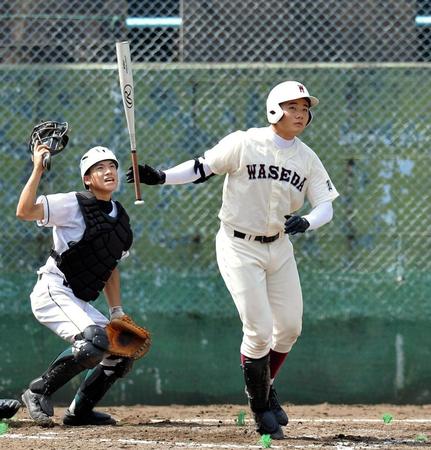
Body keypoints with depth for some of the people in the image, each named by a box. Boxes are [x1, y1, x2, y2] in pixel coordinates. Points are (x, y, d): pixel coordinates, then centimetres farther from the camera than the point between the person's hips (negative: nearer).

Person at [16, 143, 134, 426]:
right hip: (53, 292, -9)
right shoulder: (74, 206, -10)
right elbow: (25, 211, -24)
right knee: (96, 342, -29)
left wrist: (117, 312, 15)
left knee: (122, 354, 6)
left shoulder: (121, 219, 13)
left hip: (80, 304, 9)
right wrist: (38, 170, -27)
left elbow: (110, 268, 22)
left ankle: (80, 411, 17)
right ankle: (39, 392, -15)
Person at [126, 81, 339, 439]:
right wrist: (160, 177, -23)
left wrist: (306, 222, -25)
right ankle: (260, 405, 10)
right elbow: (202, 168, -9)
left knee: (290, 328, 9)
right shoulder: (244, 144, -13)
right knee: (259, 331, -9)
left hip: (278, 247, 5)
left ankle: (265, 386, 36)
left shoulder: (307, 159, 0)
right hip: (239, 248, -5)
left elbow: (325, 205, -3)